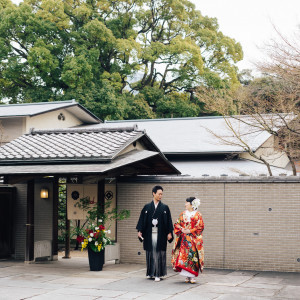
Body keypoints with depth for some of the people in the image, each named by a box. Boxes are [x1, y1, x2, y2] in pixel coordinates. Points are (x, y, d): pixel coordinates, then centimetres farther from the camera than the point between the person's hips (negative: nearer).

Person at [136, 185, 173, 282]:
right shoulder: (147, 207, 7)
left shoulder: (165, 208, 6)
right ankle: (150, 273, 18)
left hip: (160, 235, -1)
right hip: (149, 234, 1)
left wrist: (169, 233, -3)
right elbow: (142, 219, 6)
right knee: (150, 254, 6)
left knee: (159, 254, -3)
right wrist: (139, 231, -3)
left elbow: (169, 221, 4)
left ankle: (158, 274, 0)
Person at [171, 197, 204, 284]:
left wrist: (190, 231, -13)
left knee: (192, 256, -7)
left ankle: (192, 276, -2)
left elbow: (200, 227, -5)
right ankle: (187, 276, 4)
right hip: (183, 239, 4)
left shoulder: (197, 215, 0)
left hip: (193, 239, -4)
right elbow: (177, 224, 12)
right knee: (183, 256, -2)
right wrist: (182, 229, -7)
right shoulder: (183, 214, 13)